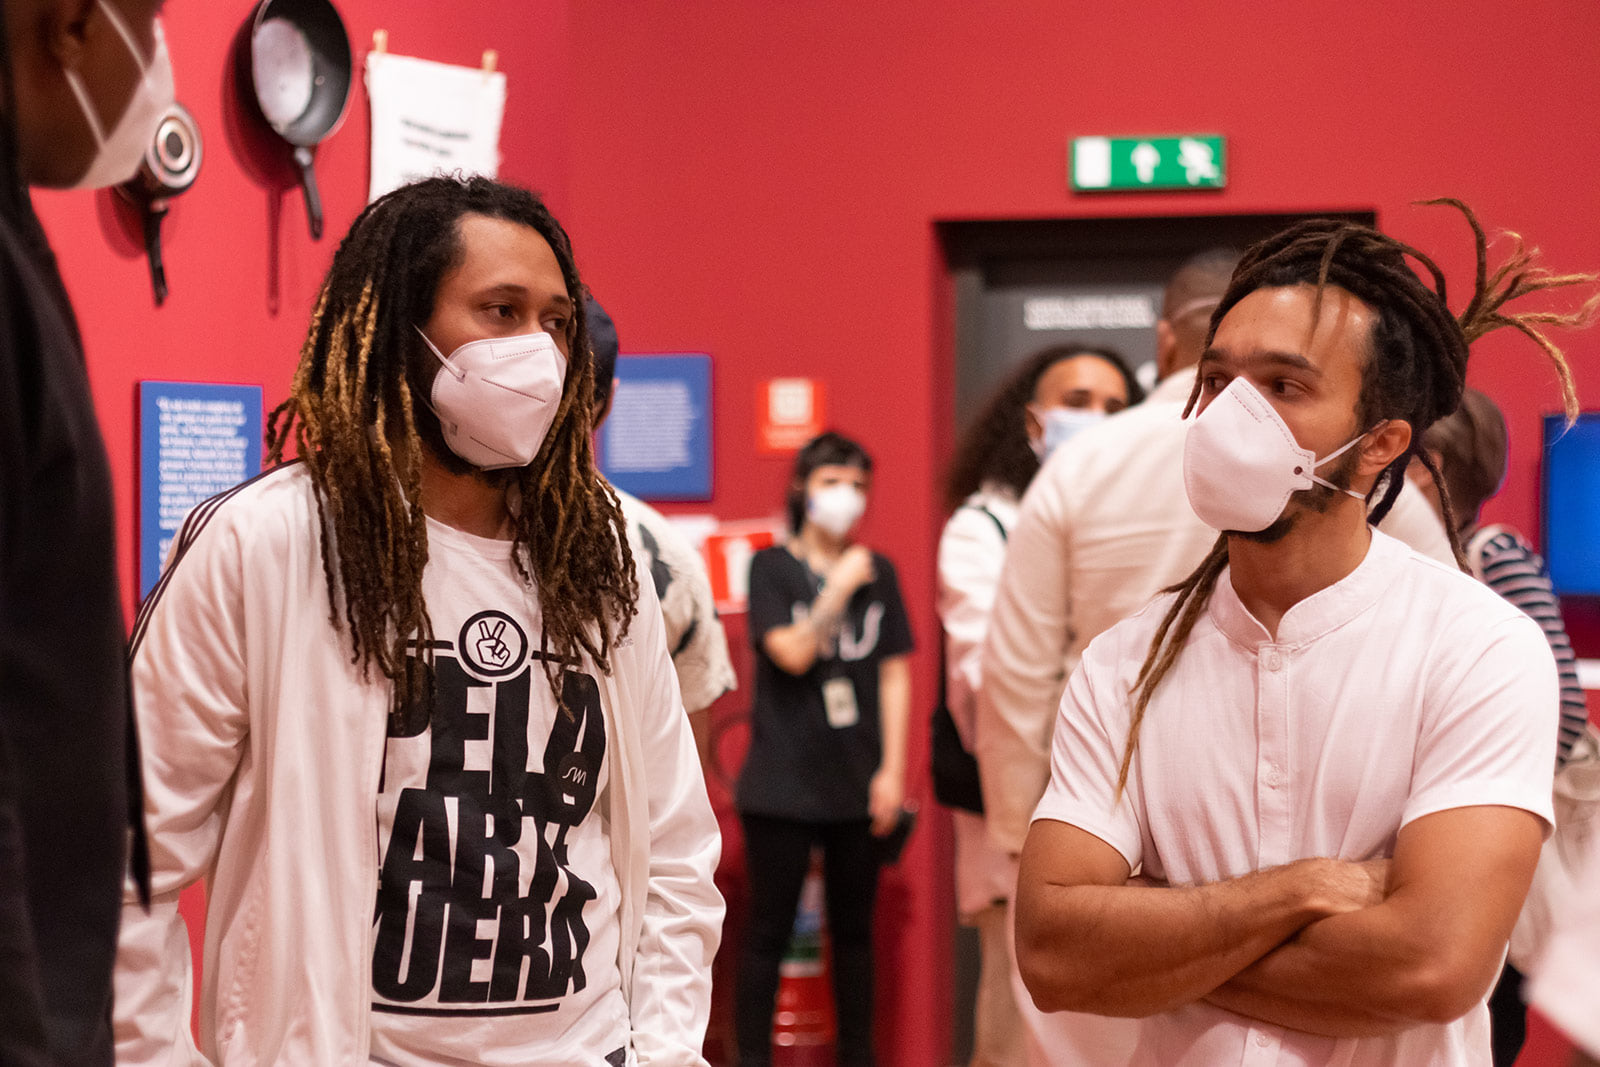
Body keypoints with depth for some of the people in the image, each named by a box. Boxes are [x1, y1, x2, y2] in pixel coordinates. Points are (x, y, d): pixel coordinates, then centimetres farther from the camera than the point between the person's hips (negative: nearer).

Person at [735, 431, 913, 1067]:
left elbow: (894, 674, 8)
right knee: (769, 929, 0)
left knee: (854, 928, 10)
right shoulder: (773, 567, 0)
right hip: (784, 781, -3)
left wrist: (892, 770, 2)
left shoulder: (878, 573, 9)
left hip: (857, 782, 3)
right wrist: (840, 587, -15)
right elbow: (793, 653, -12)